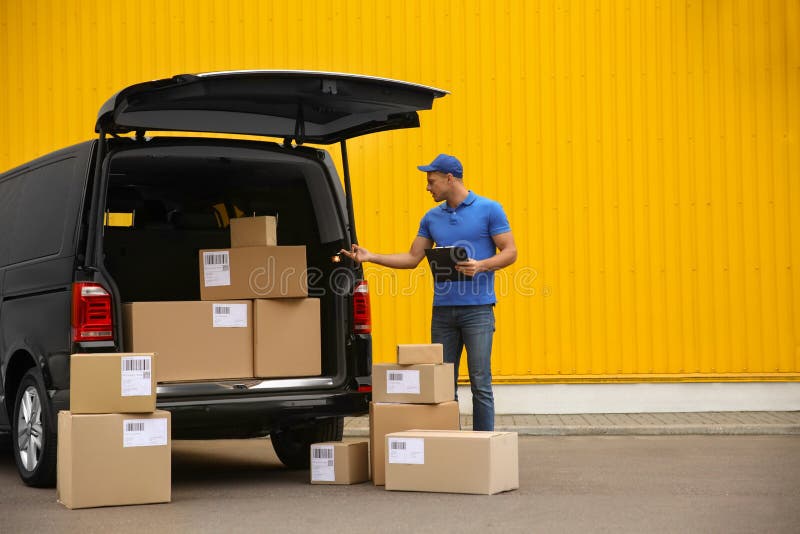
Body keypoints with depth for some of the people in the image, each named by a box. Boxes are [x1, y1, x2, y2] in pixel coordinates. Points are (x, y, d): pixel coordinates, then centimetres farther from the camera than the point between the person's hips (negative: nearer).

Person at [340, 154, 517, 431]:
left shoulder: (489, 210, -1)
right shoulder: (432, 217, 14)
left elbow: (510, 252, -3)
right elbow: (412, 258, 16)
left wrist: (481, 266, -20)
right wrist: (371, 257, 6)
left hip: (477, 308, -5)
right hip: (443, 309, 5)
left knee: (480, 384, -4)